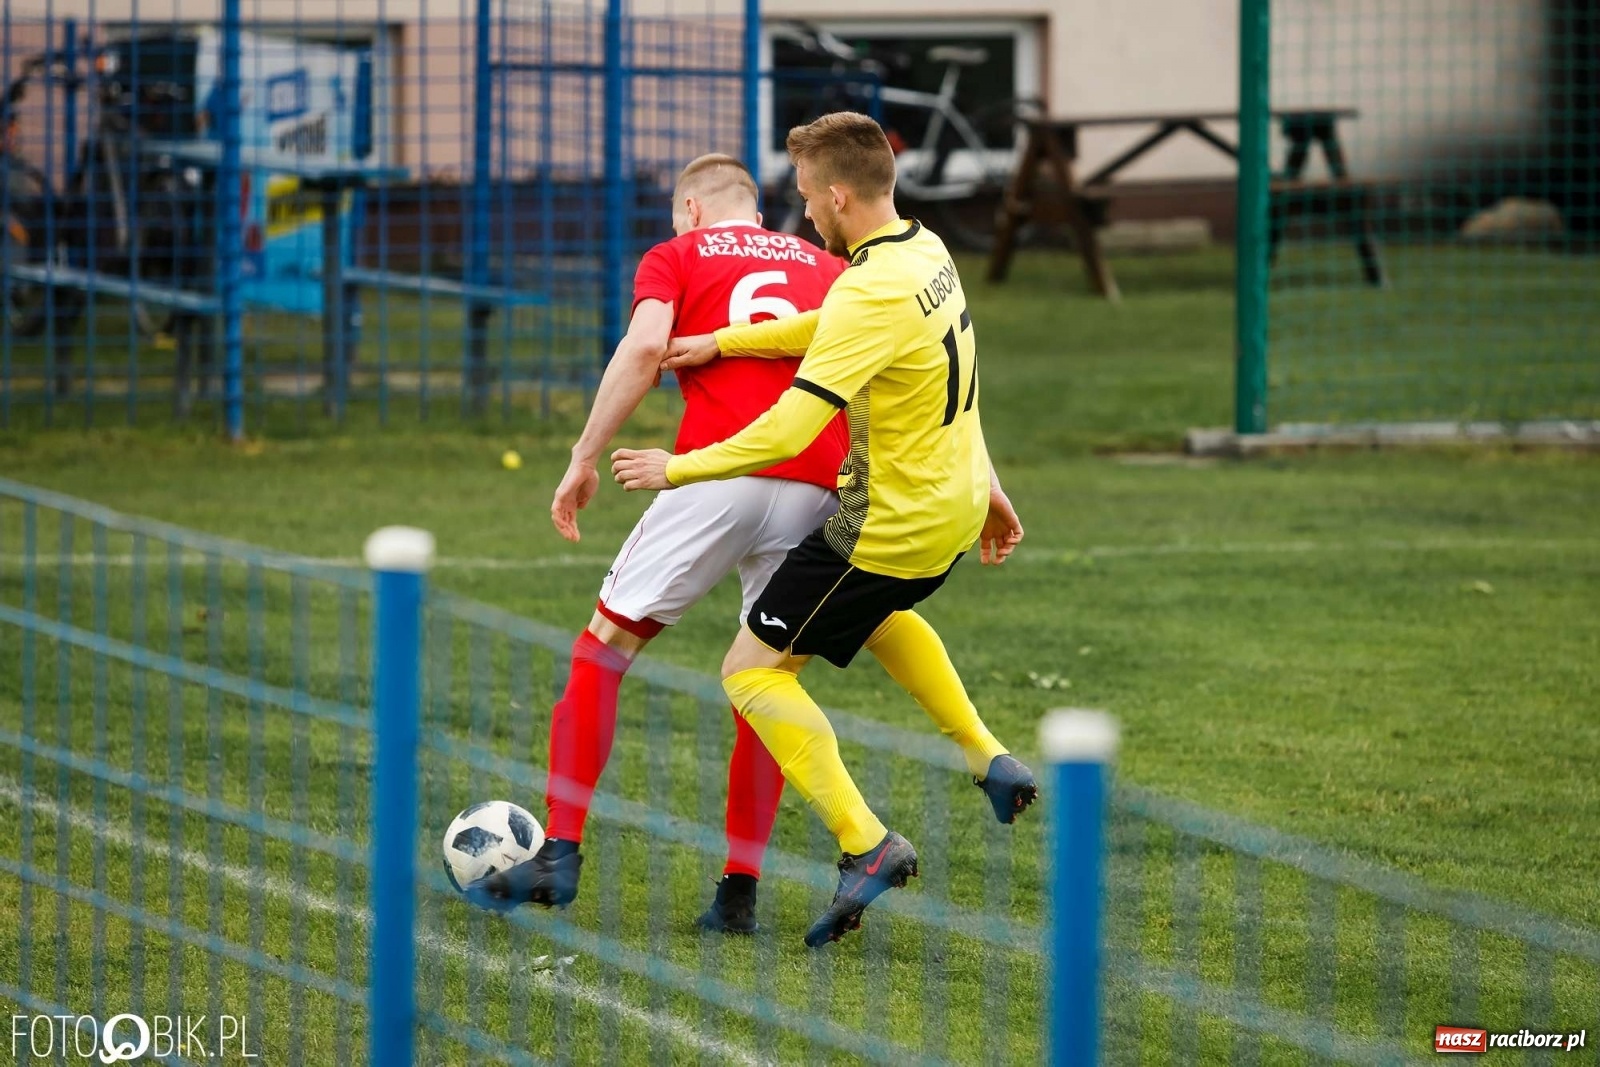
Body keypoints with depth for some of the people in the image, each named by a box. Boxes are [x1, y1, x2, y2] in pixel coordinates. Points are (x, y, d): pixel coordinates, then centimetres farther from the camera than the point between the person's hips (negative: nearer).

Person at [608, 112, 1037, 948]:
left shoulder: (872, 294, -27)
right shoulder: (927, 253, 2)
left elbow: (788, 431, -30)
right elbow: (825, 329, 19)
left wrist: (677, 470, -19)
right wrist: (723, 343, 13)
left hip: (890, 526, -9)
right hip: (955, 505, 9)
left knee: (753, 672, 0)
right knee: (875, 614, 39)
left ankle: (865, 845, -9)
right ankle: (987, 757, 32)